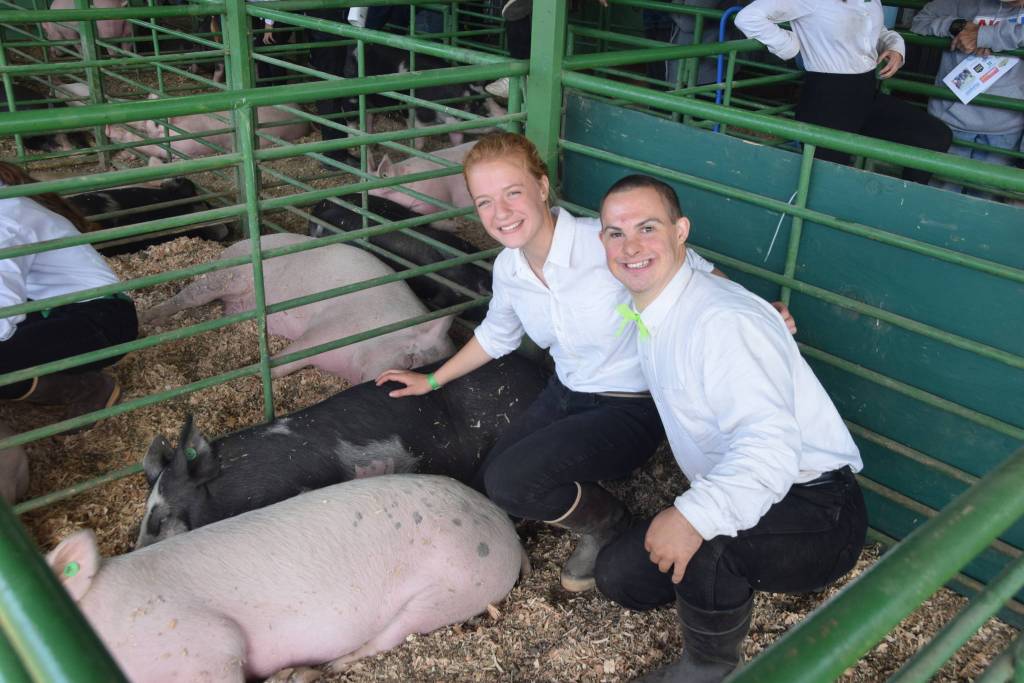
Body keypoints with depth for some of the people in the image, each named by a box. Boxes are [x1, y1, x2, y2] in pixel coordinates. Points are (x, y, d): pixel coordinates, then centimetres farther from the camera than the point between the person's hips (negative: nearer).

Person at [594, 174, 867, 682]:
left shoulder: (723, 321, -26)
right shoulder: (648, 316, 4)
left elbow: (770, 447, -38)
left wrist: (695, 516, -48)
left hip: (818, 513, -9)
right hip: (739, 505, 9)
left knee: (705, 540, -37)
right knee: (618, 574, 5)